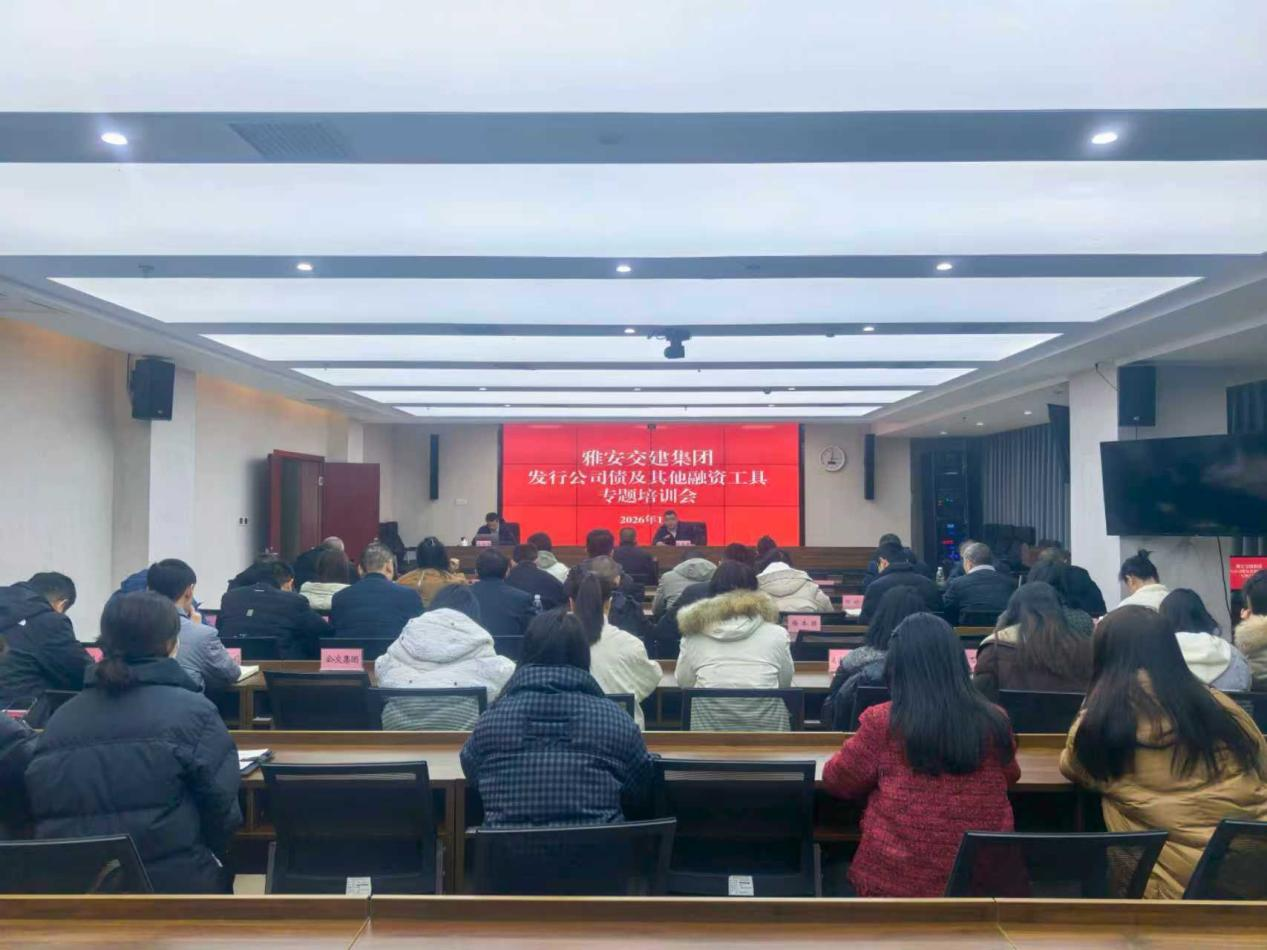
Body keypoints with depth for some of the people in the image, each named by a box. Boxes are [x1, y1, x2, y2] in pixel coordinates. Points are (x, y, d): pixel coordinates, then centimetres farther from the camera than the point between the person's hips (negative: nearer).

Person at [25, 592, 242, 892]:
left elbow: (42, 814, 9)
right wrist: (210, 856, 10)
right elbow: (222, 811, -11)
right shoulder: (193, 711, -13)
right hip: (175, 882, -5)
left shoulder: (60, 719, 1)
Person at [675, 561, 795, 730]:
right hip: (764, 724, 0)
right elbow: (785, 683, 15)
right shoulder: (776, 634, 2)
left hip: (708, 724, 0)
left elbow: (683, 682, 14)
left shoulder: (694, 635, 3)